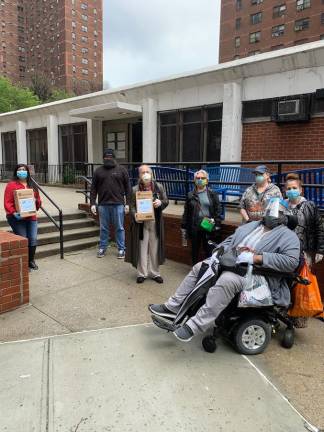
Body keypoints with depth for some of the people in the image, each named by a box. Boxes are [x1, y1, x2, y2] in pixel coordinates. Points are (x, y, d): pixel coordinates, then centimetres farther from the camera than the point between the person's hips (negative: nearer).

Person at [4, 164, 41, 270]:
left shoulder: (32, 185, 14)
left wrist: (36, 201, -6)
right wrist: (14, 213, -22)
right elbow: (7, 202, -8)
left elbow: (38, 200, 17)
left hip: (31, 217, 5)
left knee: (33, 240, 3)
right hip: (17, 218, -5)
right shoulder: (11, 185, -2)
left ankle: (31, 261, 23)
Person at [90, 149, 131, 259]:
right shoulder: (98, 171, 9)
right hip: (103, 204, 2)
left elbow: (127, 188, 3)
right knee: (103, 228, 10)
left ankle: (121, 249, 14)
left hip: (118, 204, -1)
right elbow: (93, 189, 9)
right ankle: (102, 248, 23)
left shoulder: (121, 170, 5)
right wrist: (92, 203, 1)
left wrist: (128, 203, -3)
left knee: (119, 228, 5)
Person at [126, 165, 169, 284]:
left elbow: (166, 201, 9)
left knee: (154, 248, 9)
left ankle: (155, 273, 23)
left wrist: (161, 203, -13)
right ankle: (142, 273, 19)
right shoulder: (135, 189, -1)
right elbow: (132, 206, -1)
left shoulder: (159, 187, 5)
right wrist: (134, 215, -21)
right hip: (141, 223, -1)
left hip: (155, 223, 2)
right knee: (142, 248, 5)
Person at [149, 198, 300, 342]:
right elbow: (230, 240, 24)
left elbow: (291, 261, -17)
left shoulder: (288, 236, 0)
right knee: (198, 268, 1)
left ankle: (194, 326, -34)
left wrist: (255, 258, -22)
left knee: (226, 280, -36)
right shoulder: (251, 225, 22)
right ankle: (173, 307, 5)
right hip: (229, 265, 8)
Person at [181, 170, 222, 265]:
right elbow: (186, 212, 5)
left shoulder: (212, 194, 0)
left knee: (208, 250, 6)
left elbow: (218, 210, -1)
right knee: (195, 249, 14)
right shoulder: (190, 195, 3)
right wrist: (184, 227, 4)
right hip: (194, 227, 2)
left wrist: (217, 224, -9)